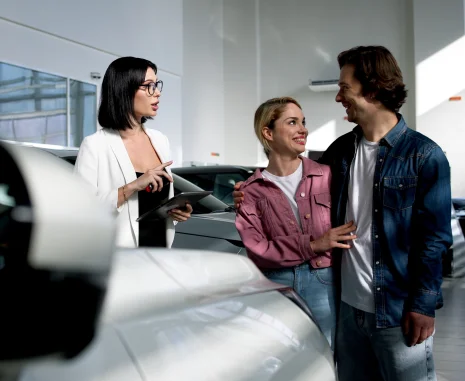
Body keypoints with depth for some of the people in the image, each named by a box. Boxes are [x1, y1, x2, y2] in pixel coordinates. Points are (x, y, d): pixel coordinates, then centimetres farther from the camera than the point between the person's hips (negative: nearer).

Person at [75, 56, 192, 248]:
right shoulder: (95, 145, -11)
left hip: (160, 249, 5)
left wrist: (178, 210, -1)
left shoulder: (160, 140, 7)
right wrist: (132, 186, -23)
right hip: (118, 257, -5)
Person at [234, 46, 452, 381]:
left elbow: (433, 238, -10)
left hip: (398, 312, -5)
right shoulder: (341, 150, 7)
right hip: (348, 306, 5)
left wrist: (423, 306, -13)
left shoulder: (424, 156, -9)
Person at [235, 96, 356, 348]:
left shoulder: (326, 176, 3)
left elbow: (345, 227, 4)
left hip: (323, 284, 1)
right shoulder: (252, 190, 1)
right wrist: (313, 245, -15)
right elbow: (257, 250, -6)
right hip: (276, 285, 0)